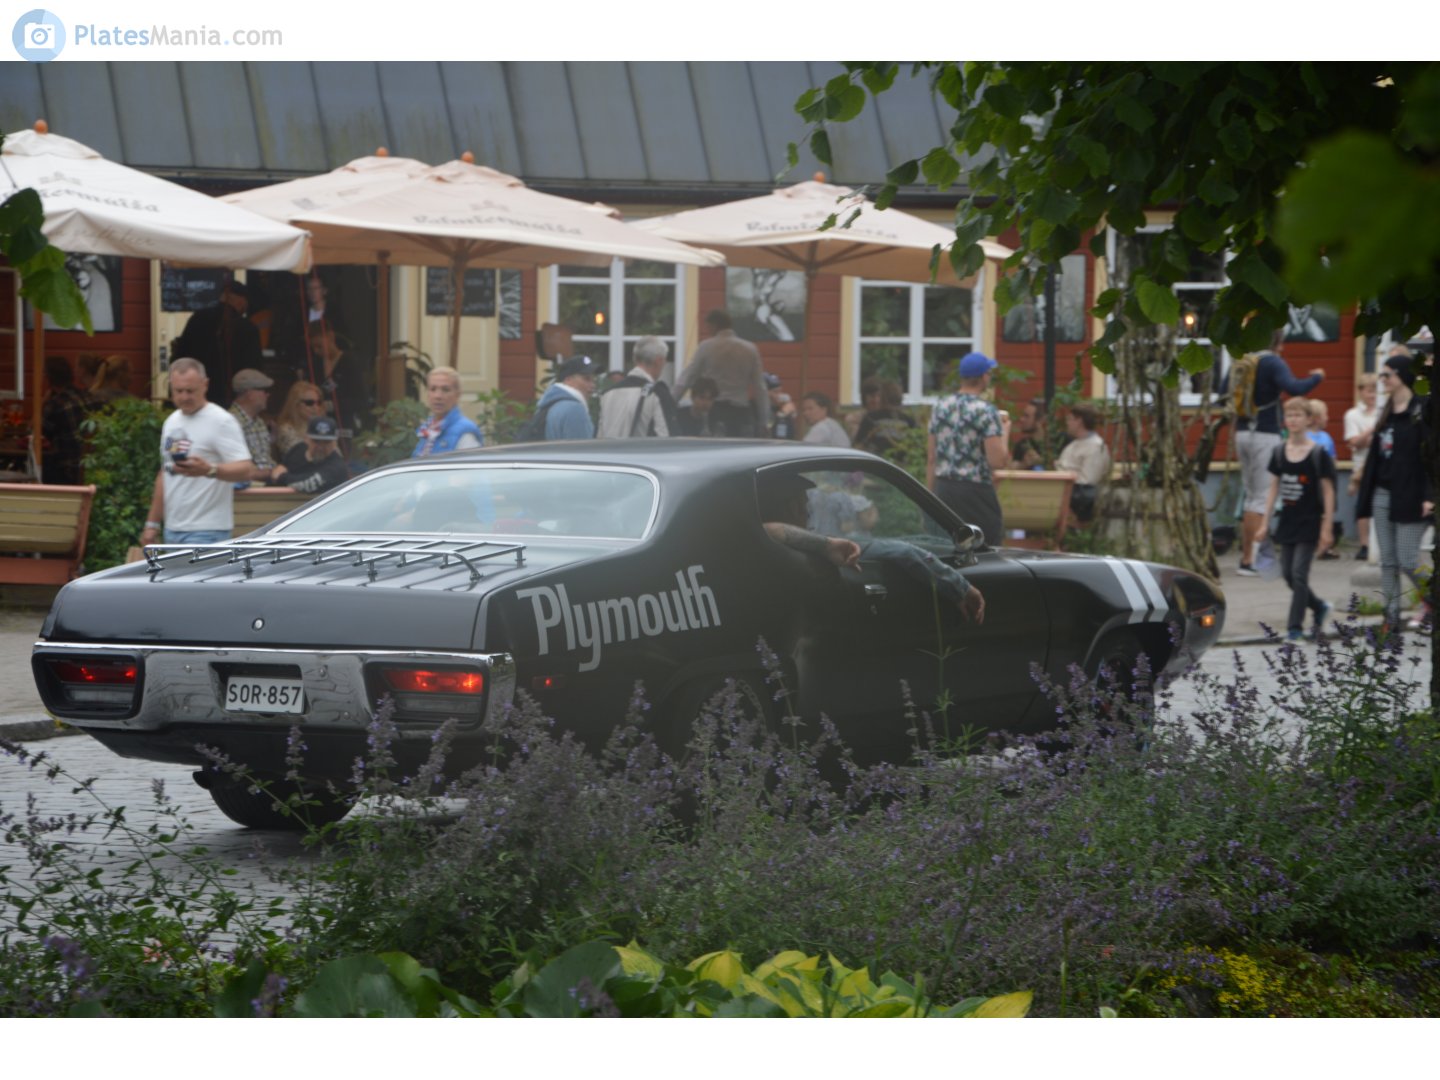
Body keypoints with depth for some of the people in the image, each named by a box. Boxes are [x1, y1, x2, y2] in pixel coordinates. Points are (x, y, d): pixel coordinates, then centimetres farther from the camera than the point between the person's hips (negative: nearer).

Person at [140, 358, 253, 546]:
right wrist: (152, 523, 21)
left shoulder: (220, 421, -9)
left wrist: (209, 470, -36)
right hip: (172, 530, 8)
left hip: (206, 532, -8)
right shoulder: (171, 422, 17)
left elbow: (245, 469, -18)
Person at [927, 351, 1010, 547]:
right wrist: (1005, 431, 1)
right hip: (975, 492, -6)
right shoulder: (986, 412, -11)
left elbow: (931, 459, 11)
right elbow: (998, 461, -15)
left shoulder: (940, 407, 7)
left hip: (943, 488, 6)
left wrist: (932, 495, 18)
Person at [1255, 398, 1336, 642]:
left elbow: (1328, 491, -7)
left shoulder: (1318, 454, -9)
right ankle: (1319, 607, 29)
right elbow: (1274, 488, 10)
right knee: (1288, 574, 7)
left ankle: (1296, 626, -3)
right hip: (1287, 521, 5)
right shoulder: (1279, 452, 4)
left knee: (1299, 573, -9)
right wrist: (1265, 523, 7)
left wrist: (1327, 528, -10)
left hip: (1310, 523, -5)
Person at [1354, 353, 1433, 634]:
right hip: (1383, 495, 7)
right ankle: (1391, 616, 9)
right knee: (1388, 561, 6)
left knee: (1407, 560, -6)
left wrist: (1429, 497, -21)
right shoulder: (1387, 412, 14)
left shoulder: (1423, 410, -9)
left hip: (1409, 498, -7)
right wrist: (1366, 494, 13)